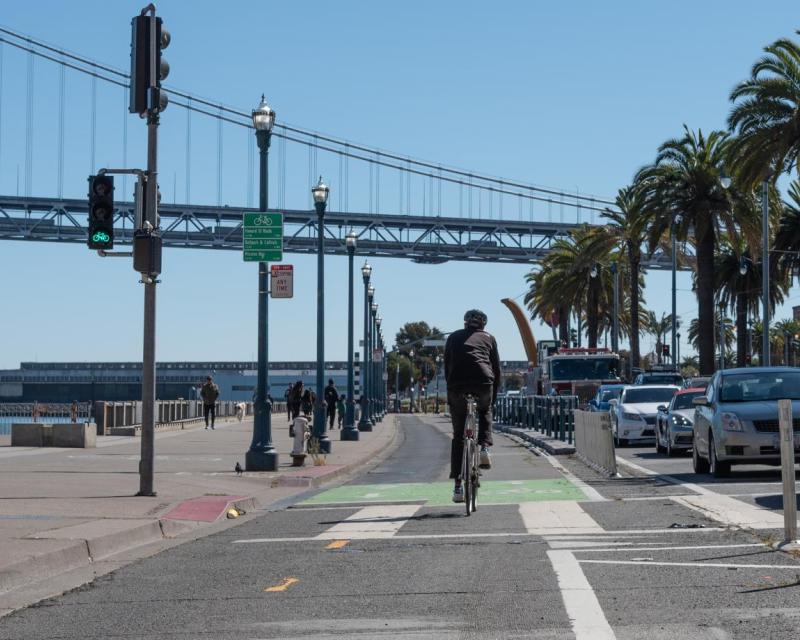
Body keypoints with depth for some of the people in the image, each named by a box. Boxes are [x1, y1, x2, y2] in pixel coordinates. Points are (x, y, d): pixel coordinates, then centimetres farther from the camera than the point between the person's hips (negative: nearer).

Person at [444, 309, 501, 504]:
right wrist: (494, 396, 27)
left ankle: (458, 487, 5)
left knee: (458, 436, 10)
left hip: (457, 387, 0)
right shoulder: (488, 338, 21)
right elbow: (497, 369, 19)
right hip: (483, 384, 0)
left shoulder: (453, 337, 24)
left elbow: (446, 367, 21)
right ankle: (484, 447, 9)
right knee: (485, 411, 34)